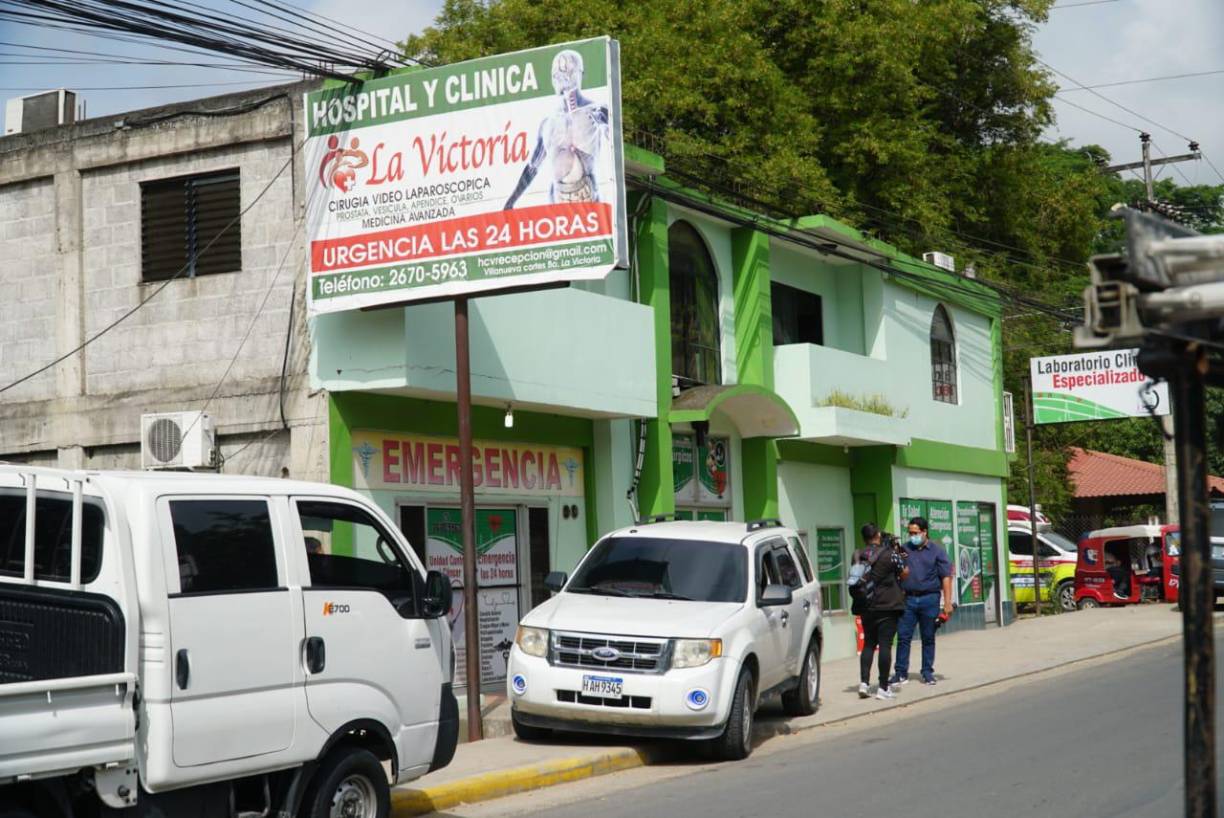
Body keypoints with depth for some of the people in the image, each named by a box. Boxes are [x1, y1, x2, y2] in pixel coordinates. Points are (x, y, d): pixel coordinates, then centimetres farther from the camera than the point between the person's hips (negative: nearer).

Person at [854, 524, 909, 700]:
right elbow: (904, 573, -1)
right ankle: (883, 688, -2)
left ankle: (864, 682, 5)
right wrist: (899, 556, 12)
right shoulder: (889, 554, -11)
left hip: (867, 608, 4)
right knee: (885, 644, -2)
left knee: (868, 644, 15)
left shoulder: (858, 556, 2)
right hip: (888, 606, -4)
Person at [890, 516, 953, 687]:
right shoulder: (904, 549, 9)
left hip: (929, 598, -1)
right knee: (903, 636, -1)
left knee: (928, 638, 7)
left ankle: (927, 672, 15)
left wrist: (947, 602, -7)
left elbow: (946, 577, 0)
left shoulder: (936, 550, 3)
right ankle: (901, 673, 4)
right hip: (908, 599, 1)